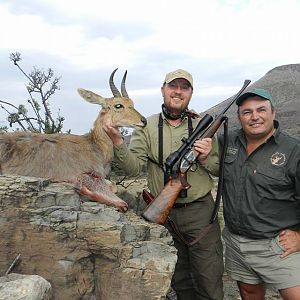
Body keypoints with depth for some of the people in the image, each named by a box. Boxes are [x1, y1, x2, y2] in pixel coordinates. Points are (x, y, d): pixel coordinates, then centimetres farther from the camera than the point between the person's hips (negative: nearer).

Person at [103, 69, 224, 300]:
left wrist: (205, 159, -16)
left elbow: (219, 170, 5)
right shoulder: (147, 127, -1)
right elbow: (133, 168, -12)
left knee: (210, 280, 7)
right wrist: (118, 142, -27)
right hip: (164, 214, 1)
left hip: (200, 212, 0)